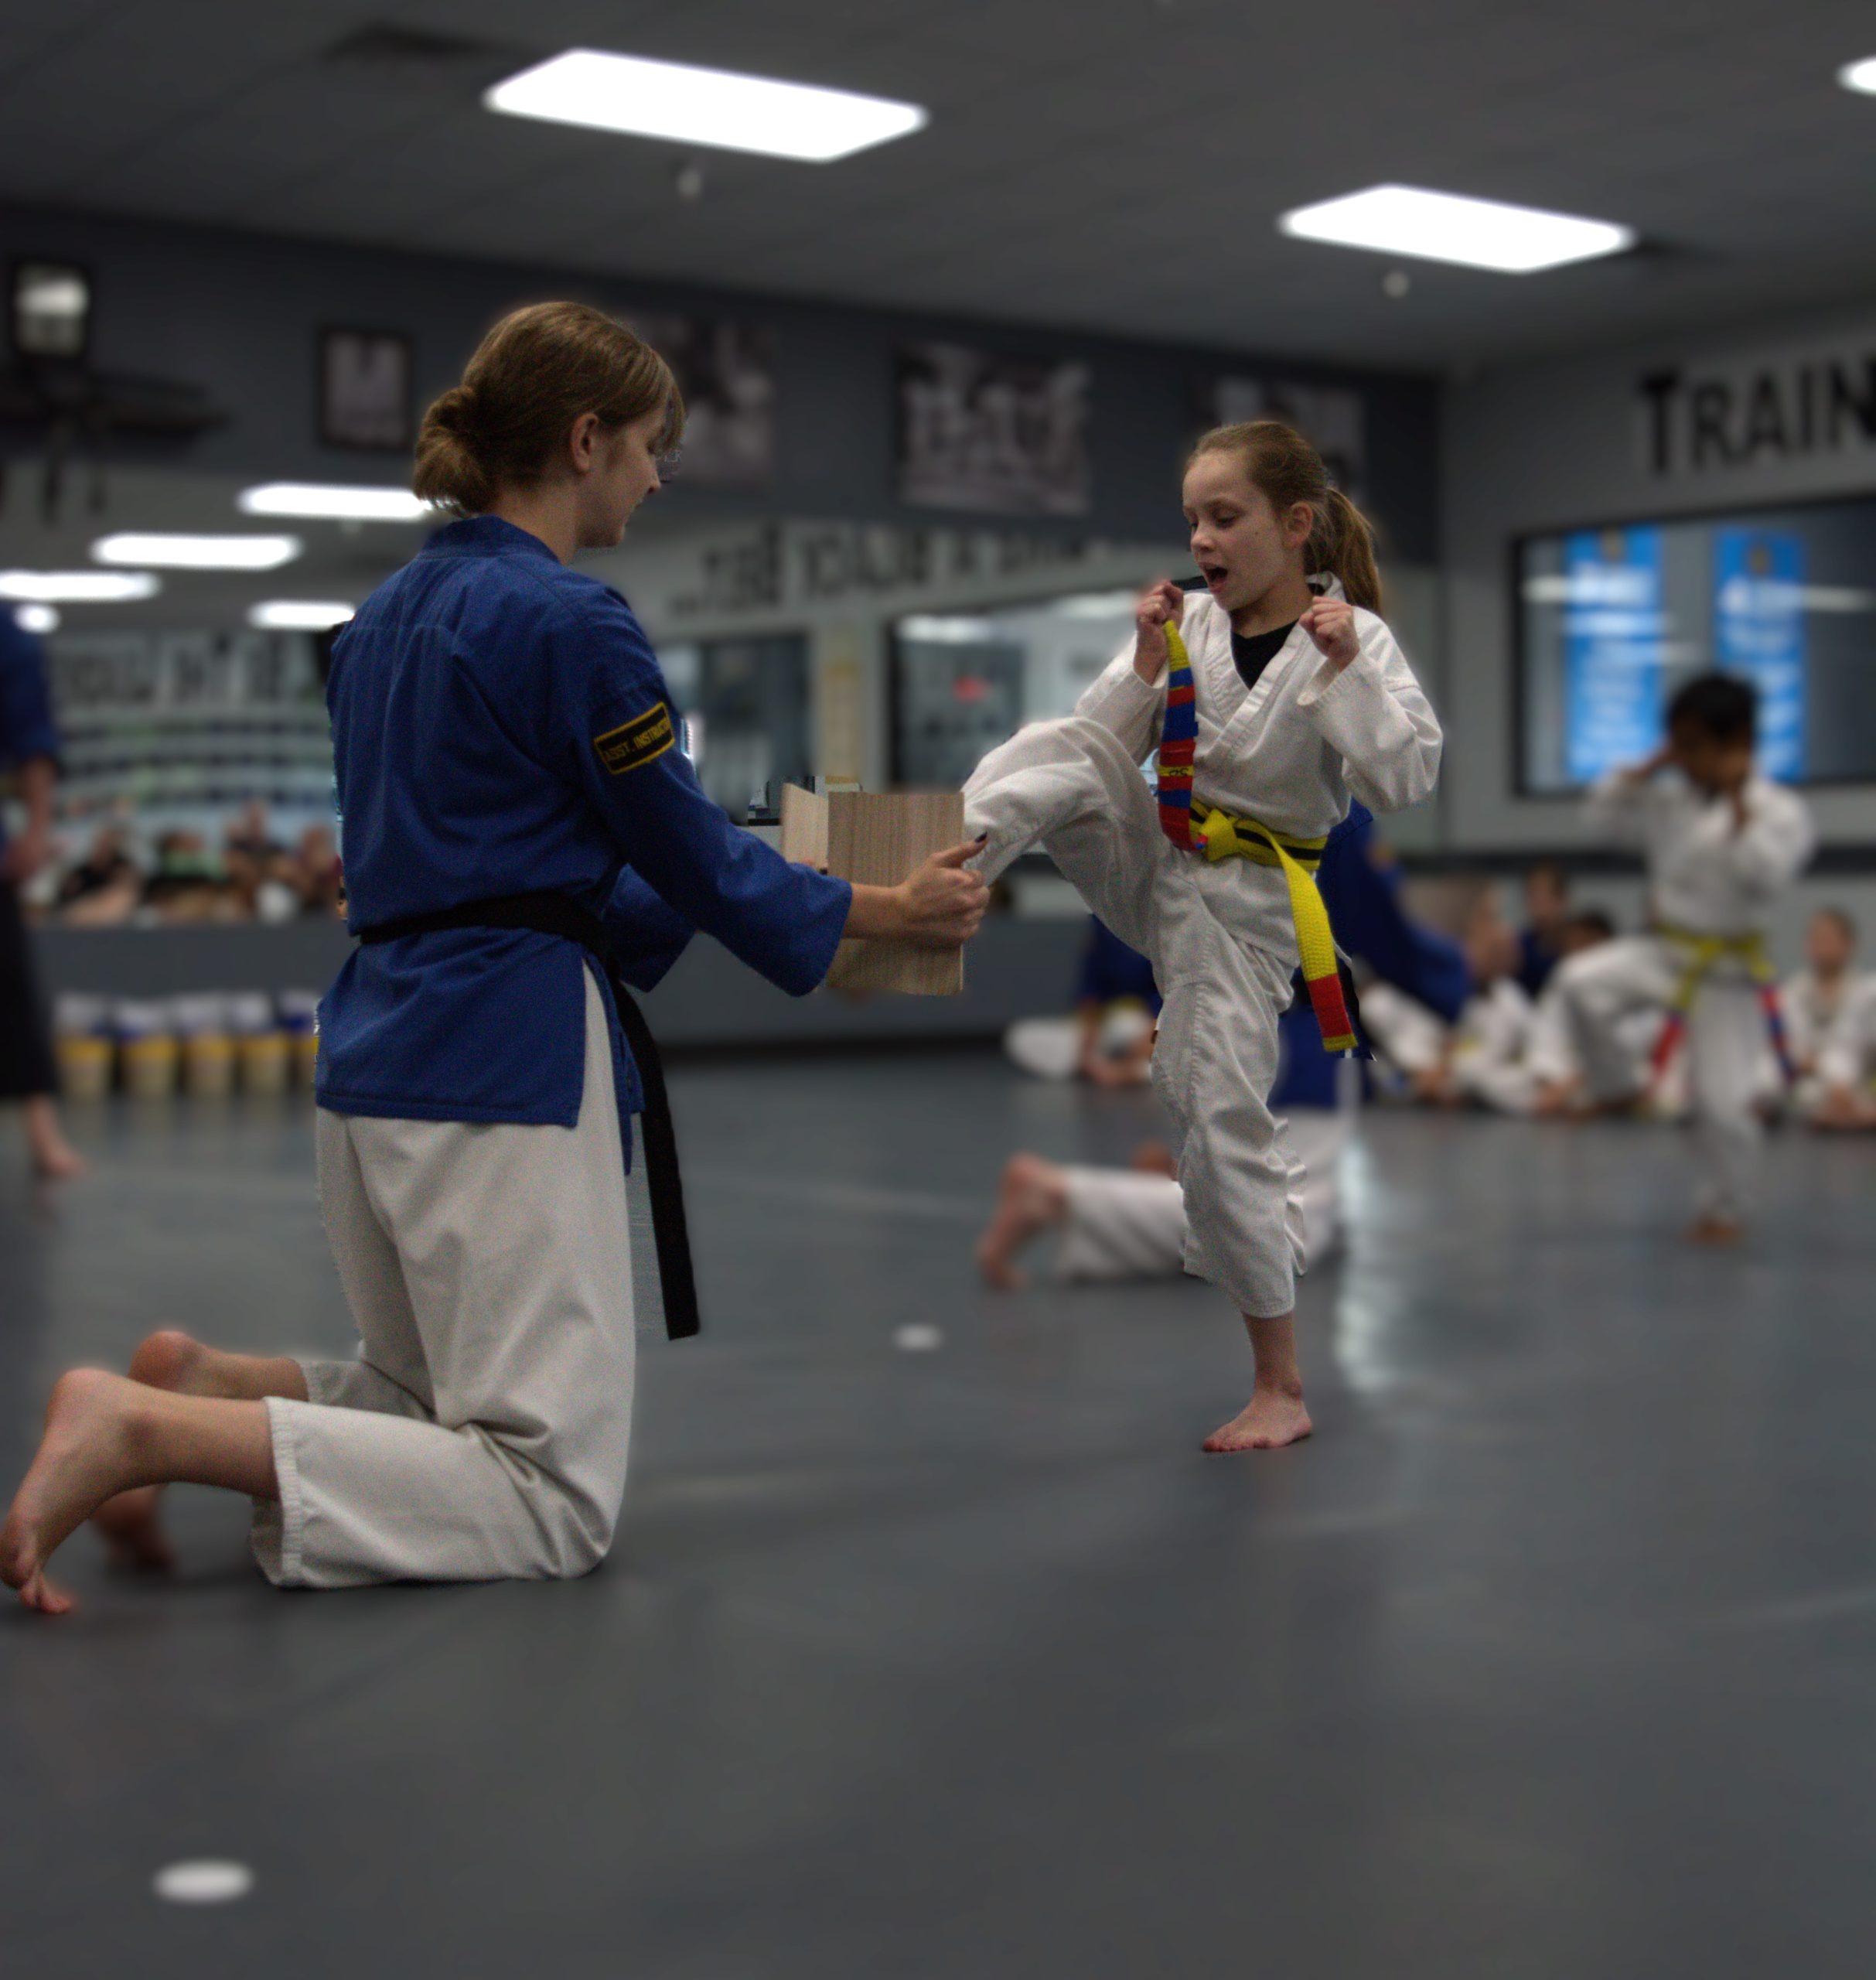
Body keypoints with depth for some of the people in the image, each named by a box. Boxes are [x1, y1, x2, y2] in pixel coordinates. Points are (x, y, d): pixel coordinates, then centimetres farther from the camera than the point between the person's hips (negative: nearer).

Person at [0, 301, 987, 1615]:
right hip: (508, 1054, -9)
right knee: (554, 1499, -8)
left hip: (378, 1049, 9)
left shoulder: (387, 618, 15)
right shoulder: (572, 625, -12)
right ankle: (146, 1432, -19)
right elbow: (694, 863, -4)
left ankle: (206, 1385, 2)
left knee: (438, 1402, 27)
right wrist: (890, 911, 10)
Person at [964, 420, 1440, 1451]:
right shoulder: (1190, 621, 0)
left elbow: (1407, 781, -19)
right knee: (1057, 758, -23)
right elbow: (1109, 746, 1)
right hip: (1151, 862, 4)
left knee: (1223, 1117, -4)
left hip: (1239, 905, -4)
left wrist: (1345, 670, -28)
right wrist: (1148, 662, -13)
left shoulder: (1353, 638, -9)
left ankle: (1281, 1387, 9)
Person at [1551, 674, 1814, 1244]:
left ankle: (1724, 1209, 20)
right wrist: (1654, 765, -3)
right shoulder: (1670, 798, 4)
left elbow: (1765, 876, -25)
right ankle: (1616, 1088, 0)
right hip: (1663, 950, 4)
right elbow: (1605, 811, 5)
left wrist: (1738, 803, -23)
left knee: (1724, 1099, -4)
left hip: (1727, 969, -4)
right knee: (1582, 982, -24)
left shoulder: (1780, 811, -11)